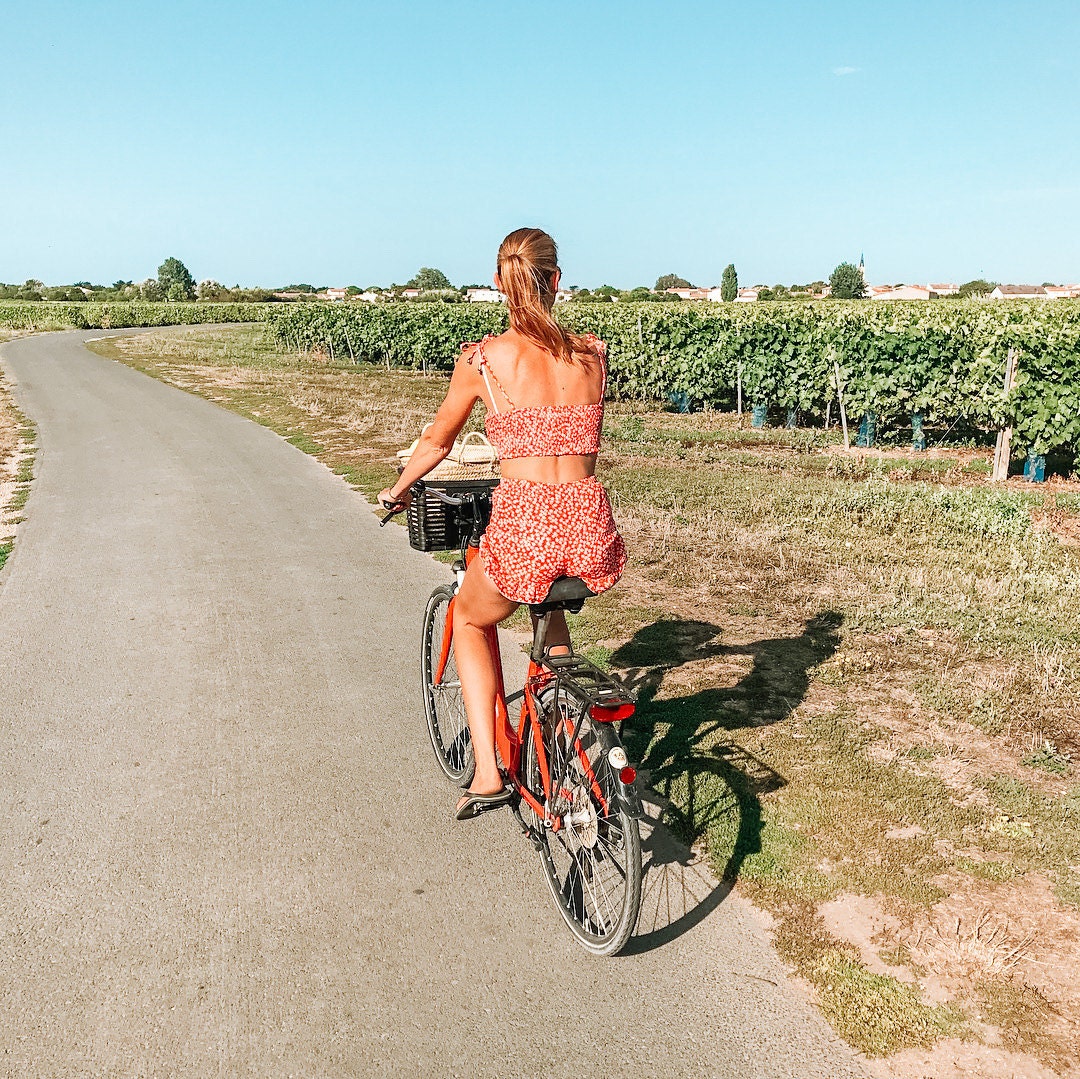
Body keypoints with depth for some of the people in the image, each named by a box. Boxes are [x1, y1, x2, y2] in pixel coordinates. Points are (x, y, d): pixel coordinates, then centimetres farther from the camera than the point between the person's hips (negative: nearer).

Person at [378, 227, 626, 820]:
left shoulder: (481, 357, 2)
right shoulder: (593, 352, 10)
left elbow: (438, 439, 17)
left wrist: (398, 490, 36)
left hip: (523, 526, -3)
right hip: (591, 527, 4)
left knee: (470, 620, 29)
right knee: (552, 606, 39)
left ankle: (487, 773, 21)